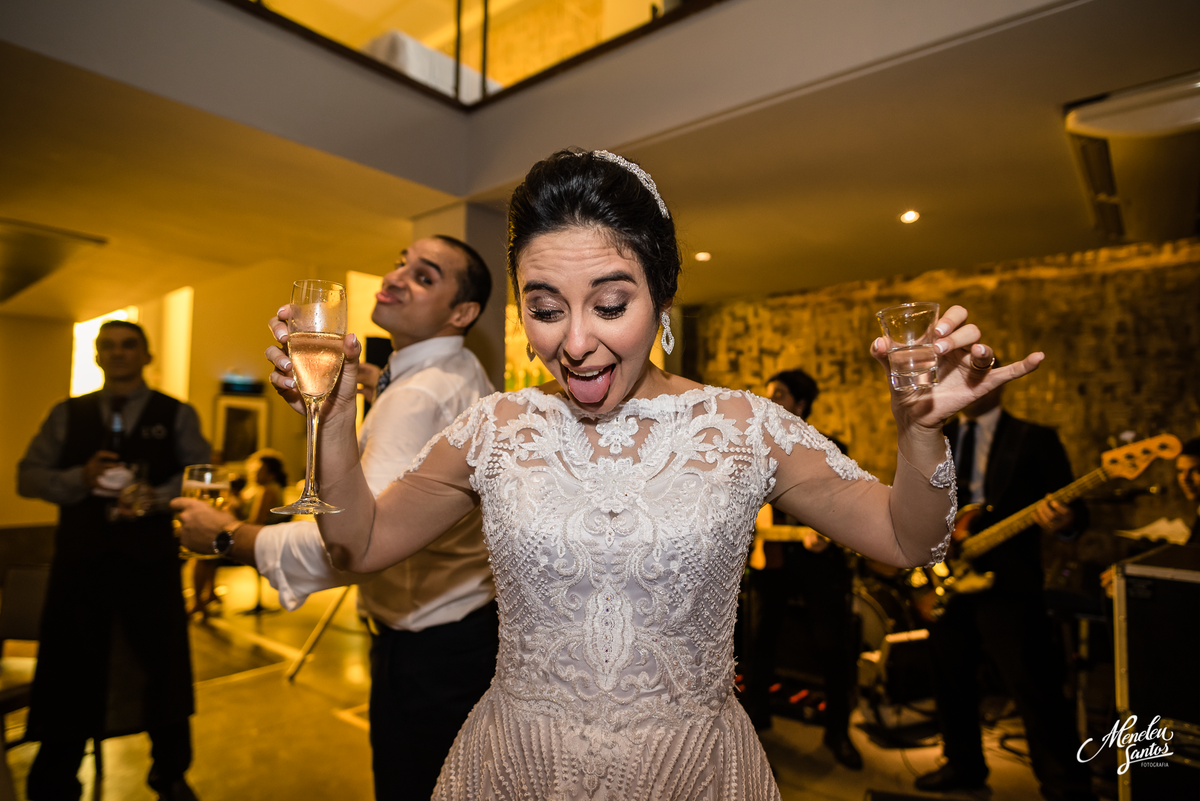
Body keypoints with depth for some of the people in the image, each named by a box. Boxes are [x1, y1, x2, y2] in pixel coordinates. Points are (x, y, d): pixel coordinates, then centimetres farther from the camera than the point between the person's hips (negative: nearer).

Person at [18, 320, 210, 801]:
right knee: (69, 669, 9)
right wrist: (80, 478, -13)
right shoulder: (67, 415, 11)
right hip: (79, 558, 1)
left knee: (164, 663, 8)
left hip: (150, 560, -1)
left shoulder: (177, 415, 5)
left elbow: (200, 473, -3)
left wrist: (155, 498, -21)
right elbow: (27, 477, 6)